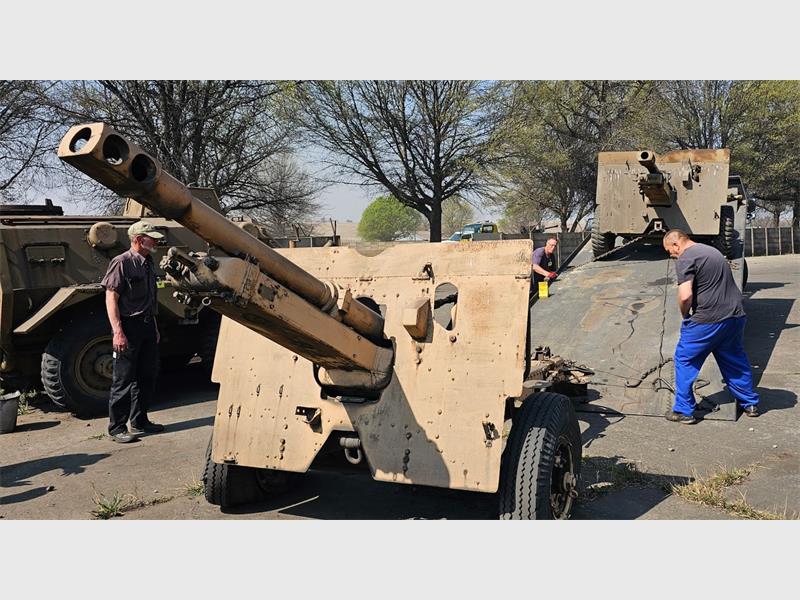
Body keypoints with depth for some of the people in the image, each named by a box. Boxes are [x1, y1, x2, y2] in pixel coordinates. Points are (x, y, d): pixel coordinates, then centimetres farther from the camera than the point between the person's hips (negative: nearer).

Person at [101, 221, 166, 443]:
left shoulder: (148, 263, 13)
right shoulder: (121, 262, -12)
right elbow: (111, 298, -15)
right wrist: (118, 332, -22)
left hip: (148, 326, 8)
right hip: (129, 326, -8)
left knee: (147, 377, 14)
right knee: (124, 380, -2)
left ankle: (140, 421, 26)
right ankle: (117, 428, 7)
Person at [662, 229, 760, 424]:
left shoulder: (686, 259, -11)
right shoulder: (712, 251, 19)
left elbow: (685, 296, -22)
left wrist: (685, 315, -3)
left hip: (708, 321, -8)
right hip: (736, 316, 8)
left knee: (684, 360, 6)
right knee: (735, 360, 23)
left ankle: (683, 411, 9)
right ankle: (750, 404, 33)